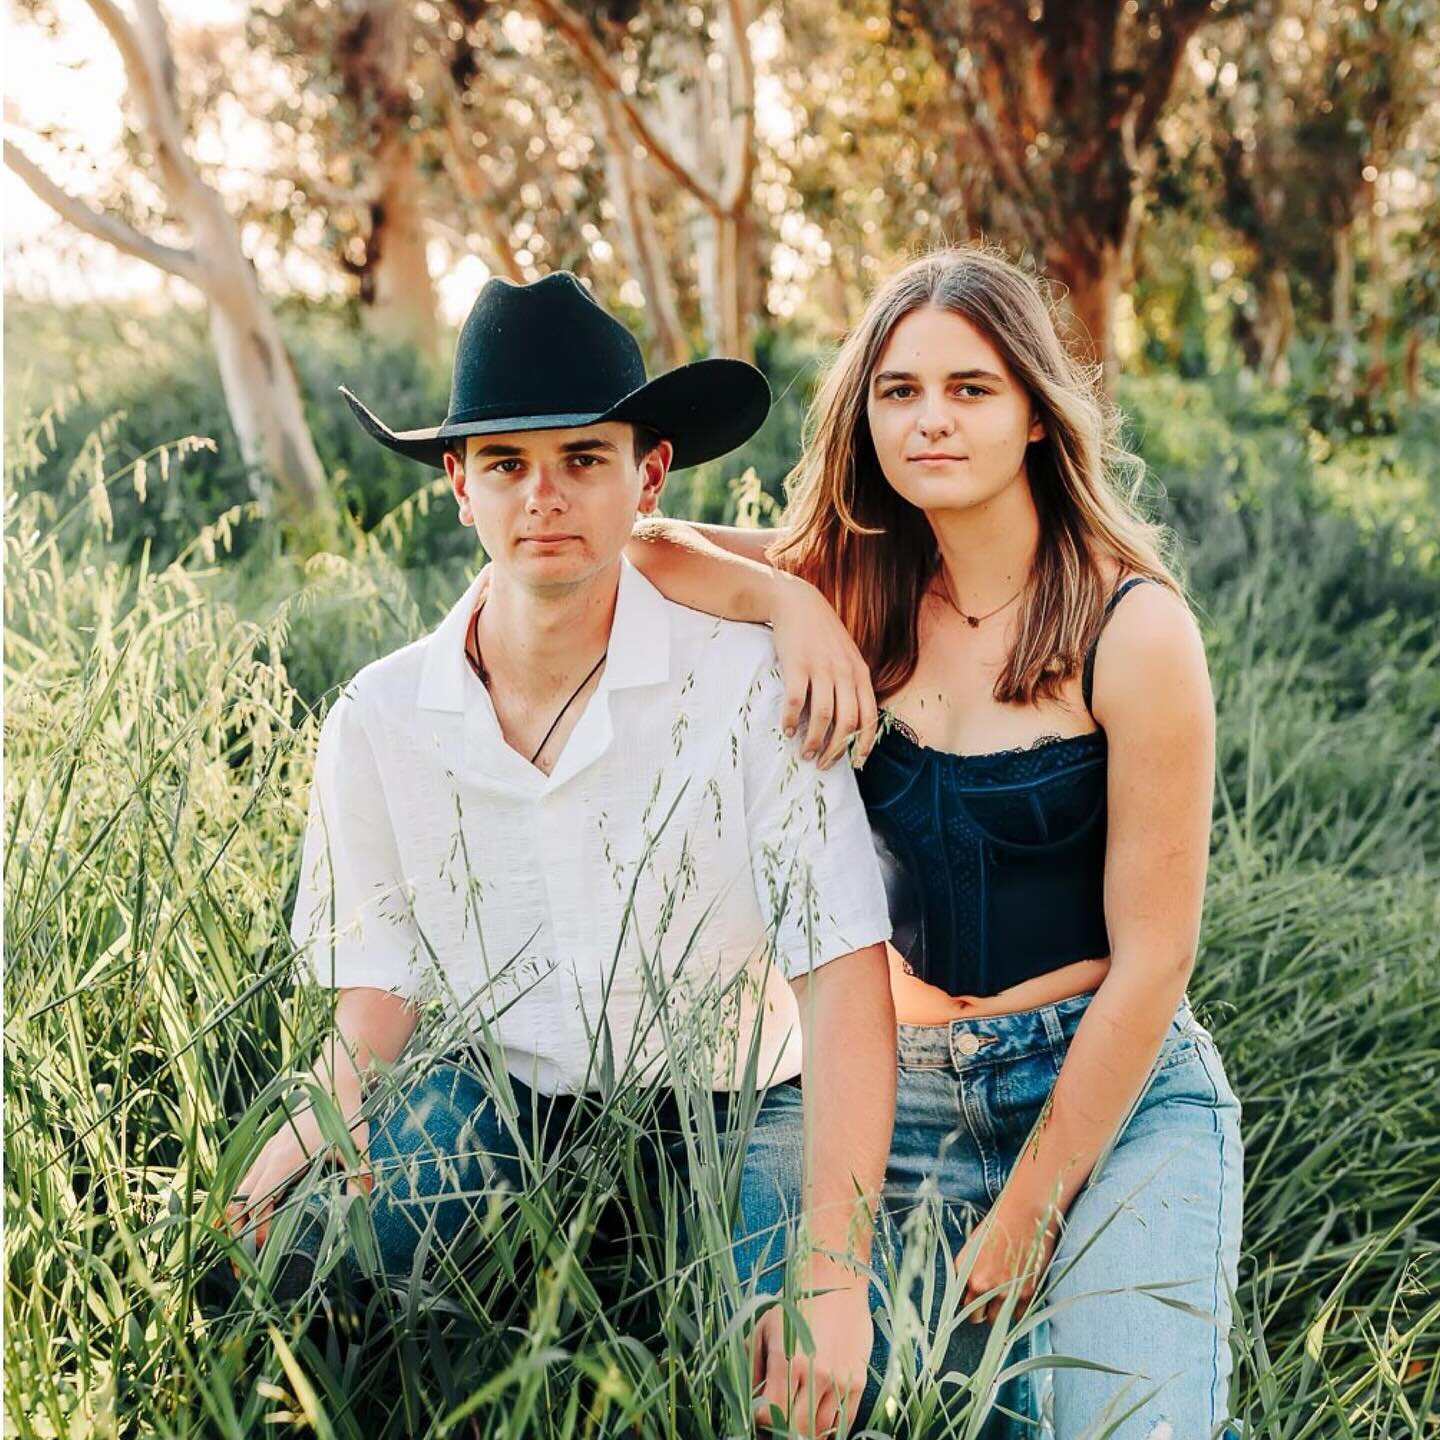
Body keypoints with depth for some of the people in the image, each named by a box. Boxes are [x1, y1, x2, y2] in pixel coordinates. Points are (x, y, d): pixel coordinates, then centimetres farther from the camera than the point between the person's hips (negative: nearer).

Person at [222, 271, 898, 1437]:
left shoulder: (749, 677, -14)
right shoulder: (380, 719, -2)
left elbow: (844, 972, -18)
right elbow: (380, 980, 6)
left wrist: (833, 1275, -26)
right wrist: (326, 1116, -18)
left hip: (728, 1109, -2)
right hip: (502, 1107, 3)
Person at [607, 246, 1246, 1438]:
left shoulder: (1132, 627, -12)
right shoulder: (861, 584, 0)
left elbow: (1151, 957, -12)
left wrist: (1026, 1216, -11)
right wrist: (790, 600, -21)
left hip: (1116, 1093, -3)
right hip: (907, 1092, 4)